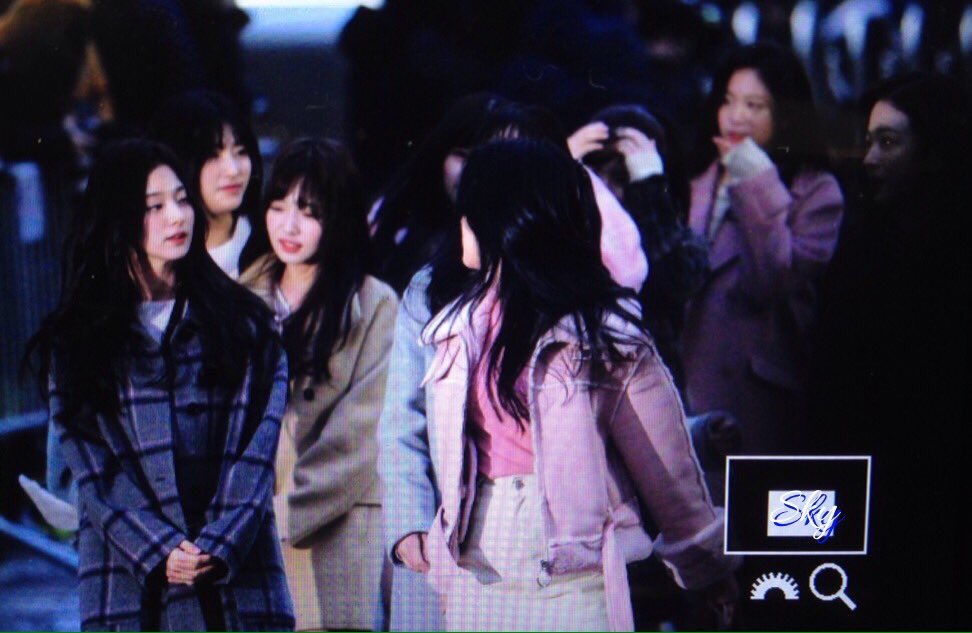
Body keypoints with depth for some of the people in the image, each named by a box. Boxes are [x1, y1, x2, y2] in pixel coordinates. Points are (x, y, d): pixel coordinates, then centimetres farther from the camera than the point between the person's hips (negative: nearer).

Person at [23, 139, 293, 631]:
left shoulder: (243, 323, 9)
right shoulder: (74, 340, 7)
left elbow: (257, 446, 1)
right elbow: (90, 466, -1)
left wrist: (218, 544, -12)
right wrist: (160, 551, -13)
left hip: (236, 573, 1)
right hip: (128, 584, 0)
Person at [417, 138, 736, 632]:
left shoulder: (602, 332, -9)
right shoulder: (463, 324, 9)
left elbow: (668, 470, -4)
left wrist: (710, 572, 1)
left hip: (574, 581, -5)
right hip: (474, 577, 5)